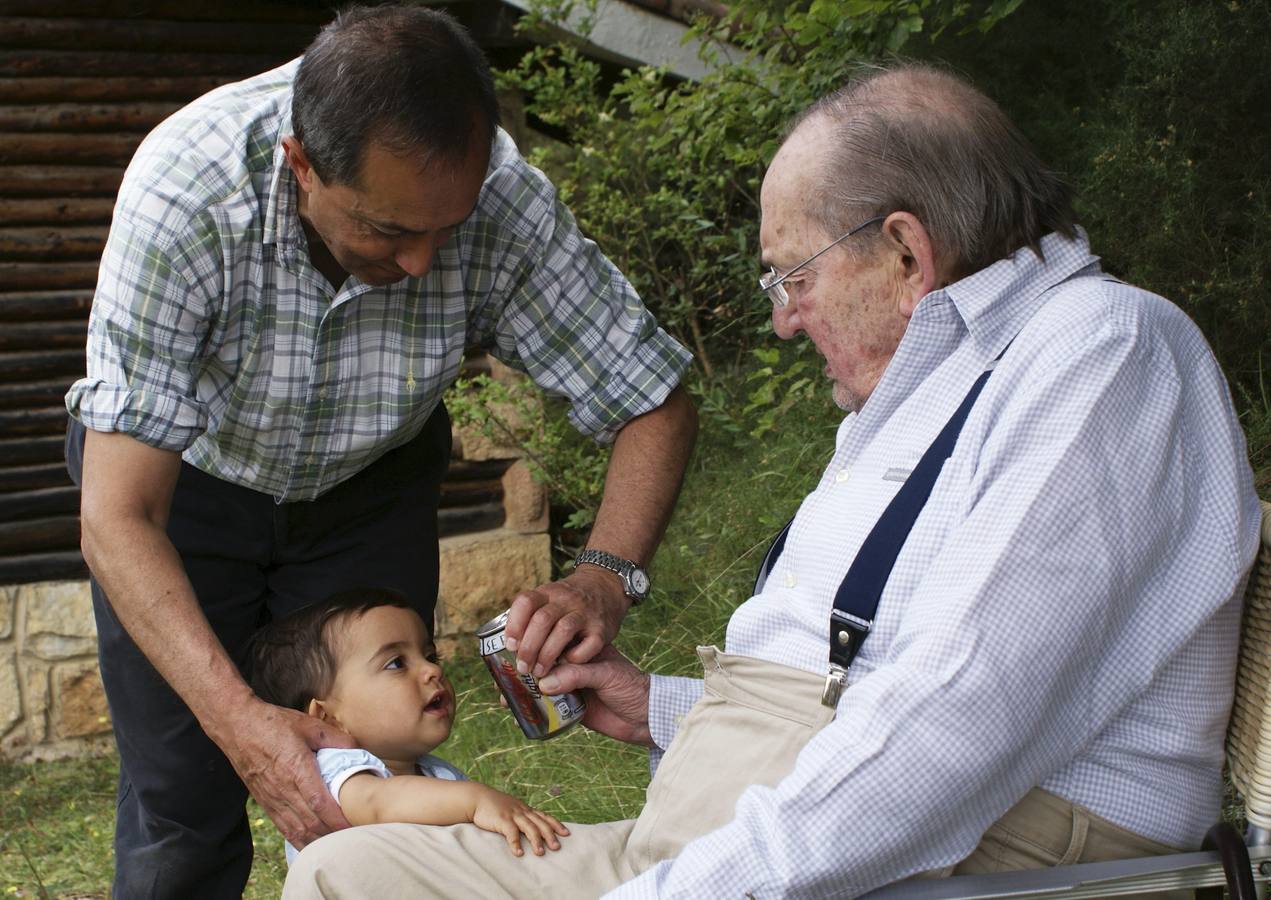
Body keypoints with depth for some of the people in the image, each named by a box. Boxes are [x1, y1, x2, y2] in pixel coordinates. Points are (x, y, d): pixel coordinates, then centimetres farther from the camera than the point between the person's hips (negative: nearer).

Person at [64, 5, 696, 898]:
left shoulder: (503, 199, -31)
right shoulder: (183, 192, -38)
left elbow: (657, 406, -18)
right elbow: (118, 518, -36)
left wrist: (608, 575, -37)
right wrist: (236, 715, -49)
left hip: (368, 485, 2)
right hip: (183, 479, -2)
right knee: (182, 806, -4)